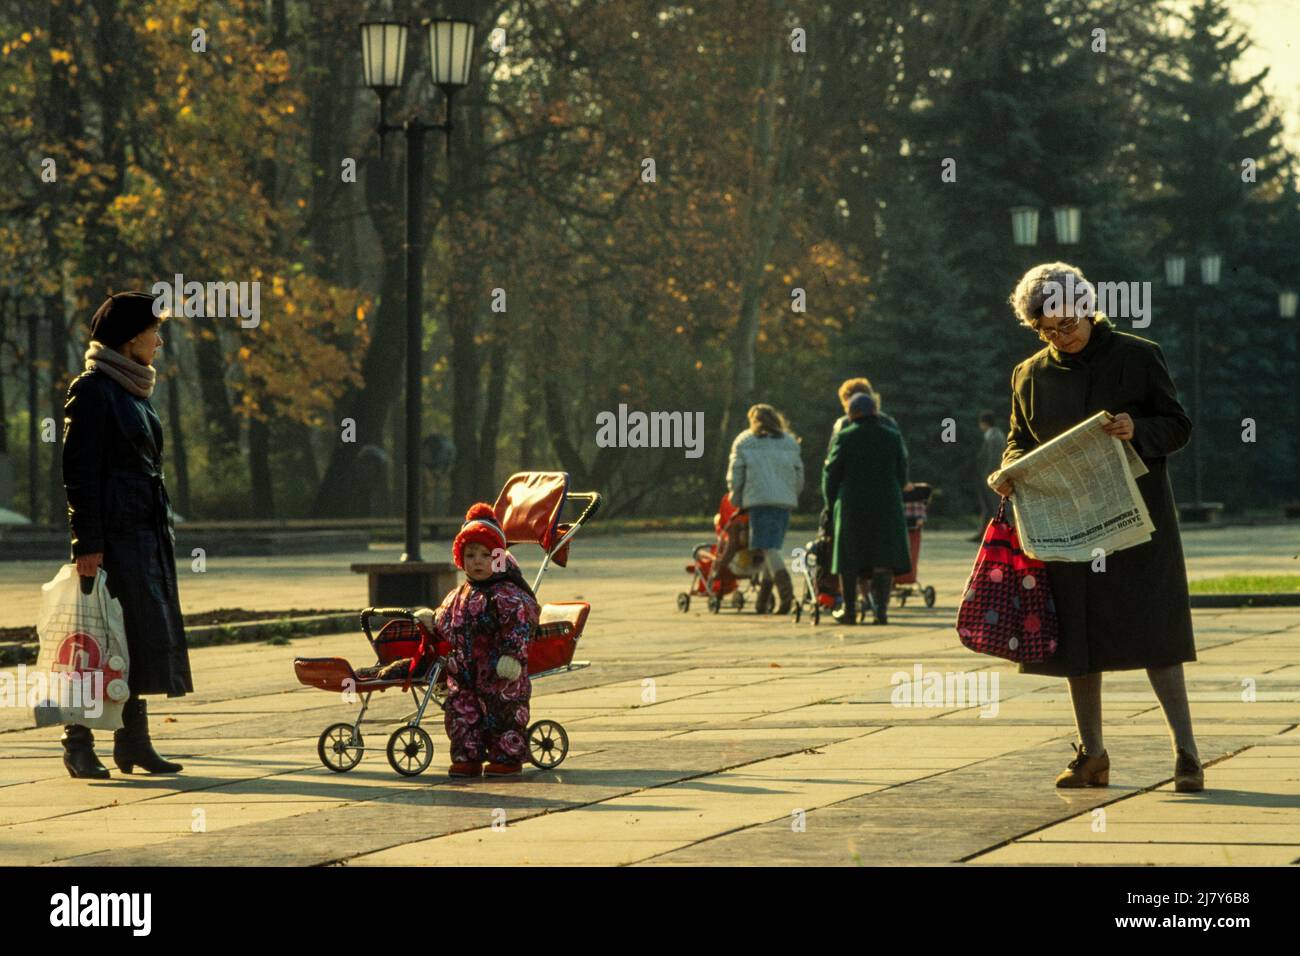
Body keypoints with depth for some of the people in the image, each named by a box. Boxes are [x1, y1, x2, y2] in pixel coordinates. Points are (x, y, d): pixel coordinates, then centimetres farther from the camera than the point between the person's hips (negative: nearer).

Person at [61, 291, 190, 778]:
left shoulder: (132, 389, 17)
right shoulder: (93, 390, -10)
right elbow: (79, 472, -15)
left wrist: (161, 529, 23)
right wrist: (86, 543, -19)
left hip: (146, 532, 9)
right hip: (114, 530, -9)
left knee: (144, 637, 7)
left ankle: (134, 743, 10)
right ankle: (78, 742, -3)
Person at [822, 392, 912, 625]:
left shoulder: (843, 438, -3)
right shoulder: (893, 437, 5)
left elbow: (831, 475, -1)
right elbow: (902, 474, 8)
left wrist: (831, 506, 11)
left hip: (851, 507, -1)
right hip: (886, 506, 1)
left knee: (849, 561, 8)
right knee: (884, 559, 2)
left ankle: (849, 610, 12)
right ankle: (880, 608, -8)